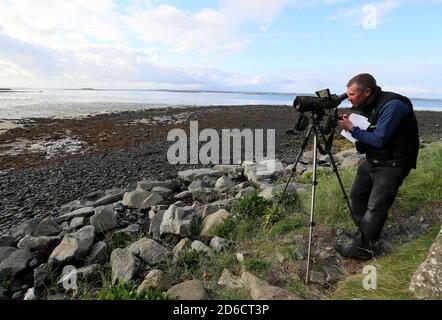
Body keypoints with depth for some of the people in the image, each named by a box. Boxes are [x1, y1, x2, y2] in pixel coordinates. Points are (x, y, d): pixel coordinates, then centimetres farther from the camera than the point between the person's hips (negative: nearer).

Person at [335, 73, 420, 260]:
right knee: (357, 195, 15)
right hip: (372, 160, 9)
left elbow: (379, 139, -24)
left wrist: (352, 129, -17)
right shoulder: (366, 106, 2)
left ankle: (362, 248, 1)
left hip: (392, 165, -9)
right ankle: (363, 232, 33)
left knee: (375, 208, -9)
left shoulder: (392, 105, -23)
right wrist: (350, 124, -5)